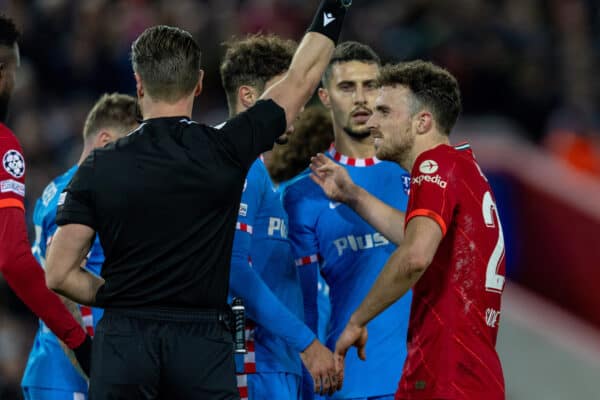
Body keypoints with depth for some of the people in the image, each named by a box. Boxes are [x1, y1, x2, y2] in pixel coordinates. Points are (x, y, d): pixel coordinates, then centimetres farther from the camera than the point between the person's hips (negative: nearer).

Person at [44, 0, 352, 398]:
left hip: (124, 340, 1)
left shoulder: (100, 167, -2)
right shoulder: (226, 152, -3)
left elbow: (58, 274, -2)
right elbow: (300, 80, 10)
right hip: (202, 346, -1)